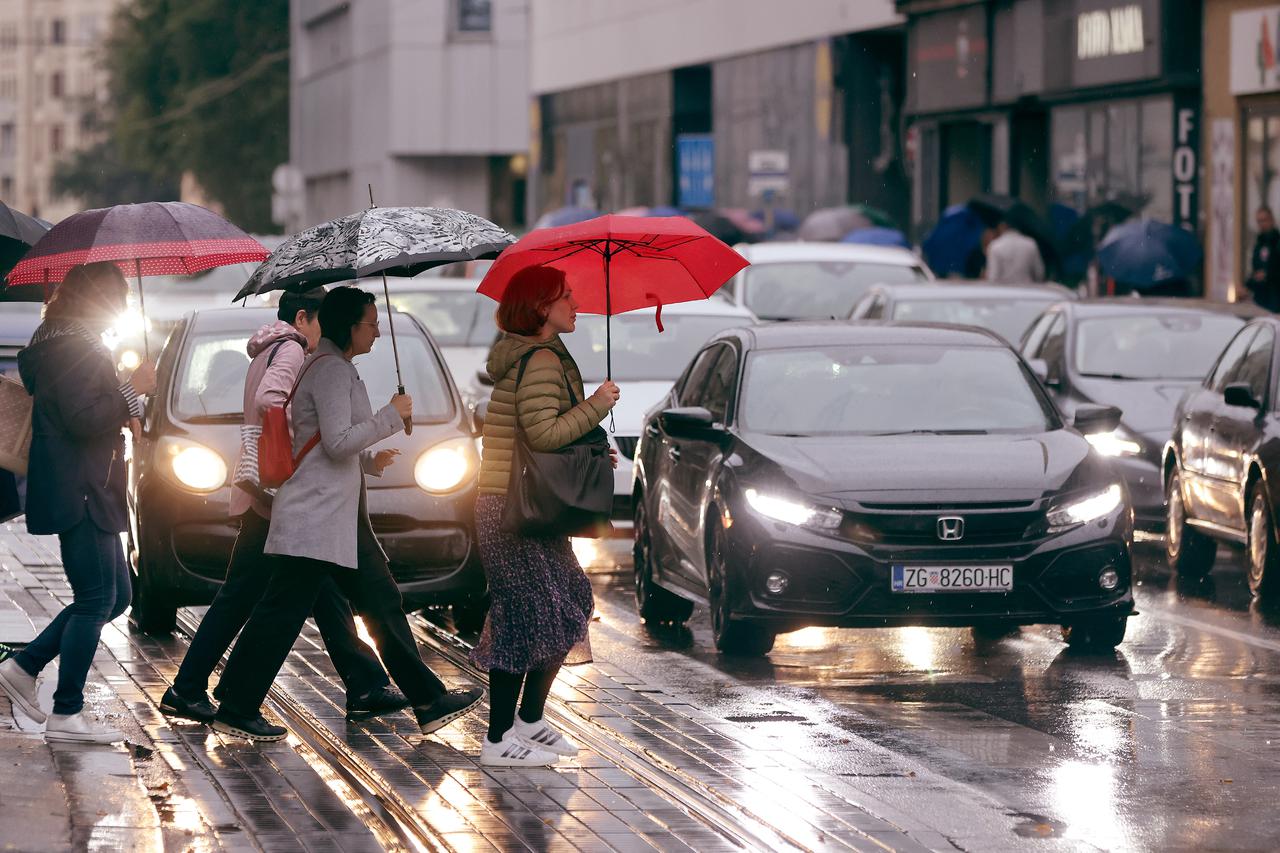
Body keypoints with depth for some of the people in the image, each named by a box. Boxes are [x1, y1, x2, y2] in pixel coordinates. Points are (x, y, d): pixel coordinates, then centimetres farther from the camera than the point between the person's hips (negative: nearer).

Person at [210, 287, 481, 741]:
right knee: (282, 613, -7)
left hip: (340, 516, 11)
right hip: (316, 515, -11)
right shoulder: (331, 369, -13)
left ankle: (429, 702, 11)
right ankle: (236, 710, -3)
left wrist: (370, 460, 19)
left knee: (382, 603, 9)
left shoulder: (332, 367, 19)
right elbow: (338, 442, -21)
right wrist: (391, 416, -12)